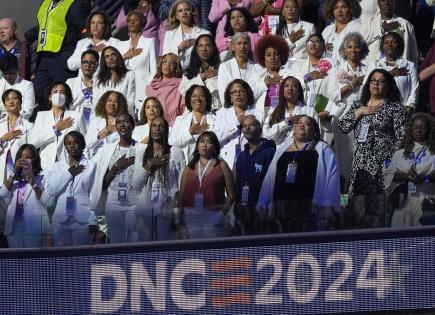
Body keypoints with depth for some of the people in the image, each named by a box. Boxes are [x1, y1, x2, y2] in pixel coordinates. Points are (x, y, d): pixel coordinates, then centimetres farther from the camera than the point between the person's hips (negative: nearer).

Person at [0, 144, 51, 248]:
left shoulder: (41, 178, 3)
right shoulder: (13, 178, 16)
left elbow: (46, 202, -8)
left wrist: (33, 182, -15)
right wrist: (14, 172, -6)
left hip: (35, 227, -4)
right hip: (14, 227, 4)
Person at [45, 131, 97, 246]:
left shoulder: (91, 165, 3)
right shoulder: (58, 165, 11)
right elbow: (50, 191, 1)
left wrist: (93, 221, -4)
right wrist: (69, 174, -4)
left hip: (82, 220, -2)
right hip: (61, 219, 2)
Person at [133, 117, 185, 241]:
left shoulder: (176, 152, 3)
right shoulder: (142, 153, 13)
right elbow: (135, 185, 8)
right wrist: (149, 165, -5)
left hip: (166, 209, -3)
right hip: (145, 210, 3)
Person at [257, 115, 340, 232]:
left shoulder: (322, 149, 6)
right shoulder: (282, 149, 20)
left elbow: (331, 177, -4)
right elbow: (270, 178, 16)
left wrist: (328, 207, -14)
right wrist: (263, 204, 9)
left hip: (312, 208, -4)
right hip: (284, 208, 4)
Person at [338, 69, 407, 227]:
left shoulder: (395, 108, 5)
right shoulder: (358, 106, 20)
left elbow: (402, 137, -2)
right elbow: (342, 127, 10)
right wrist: (359, 112, 0)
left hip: (383, 165, -4)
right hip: (361, 165, 4)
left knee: (380, 208, -10)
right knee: (360, 211, -1)